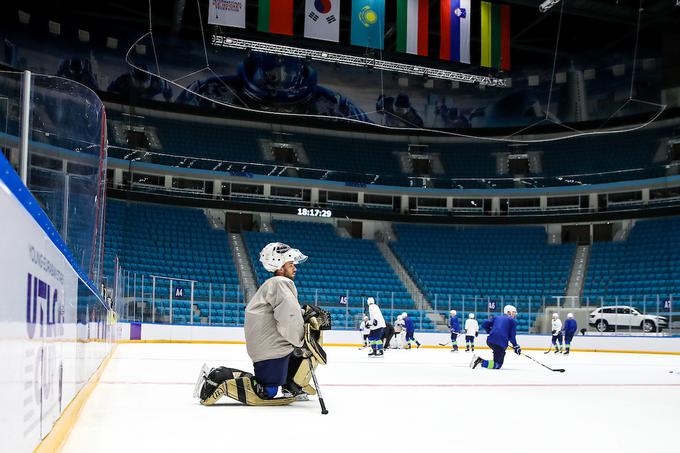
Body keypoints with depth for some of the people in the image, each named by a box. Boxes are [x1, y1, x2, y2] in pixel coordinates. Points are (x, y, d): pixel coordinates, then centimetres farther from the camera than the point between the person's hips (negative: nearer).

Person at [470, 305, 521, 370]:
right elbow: (512, 336, 0)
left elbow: (485, 324, 14)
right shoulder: (512, 321, 10)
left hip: (490, 341, 7)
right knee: (498, 365, -3)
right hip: (500, 343, -7)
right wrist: (516, 346, 12)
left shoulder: (497, 318, 25)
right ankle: (480, 361, -25)